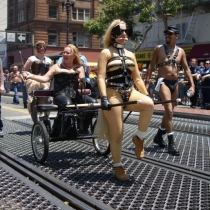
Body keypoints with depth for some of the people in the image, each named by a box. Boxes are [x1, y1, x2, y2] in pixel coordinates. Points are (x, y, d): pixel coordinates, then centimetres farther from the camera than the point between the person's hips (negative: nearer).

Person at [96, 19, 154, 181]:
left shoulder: (130, 55, 16)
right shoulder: (106, 52, 0)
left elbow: (137, 78, 18)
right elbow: (101, 77, -10)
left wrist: (146, 95, 10)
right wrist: (104, 98, -21)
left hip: (130, 93, 5)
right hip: (113, 94, -5)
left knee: (149, 104, -27)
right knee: (117, 133, -3)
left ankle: (139, 137, -6)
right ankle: (118, 167, 14)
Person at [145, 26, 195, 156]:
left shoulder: (181, 51, 7)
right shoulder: (159, 49, -1)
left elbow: (186, 69, 8)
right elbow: (151, 66, 1)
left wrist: (192, 84, -2)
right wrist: (147, 82, -5)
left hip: (175, 83, 5)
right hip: (163, 82, -5)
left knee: (169, 111, 13)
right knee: (169, 111, -17)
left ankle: (159, 136, 31)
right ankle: (171, 142, -13)